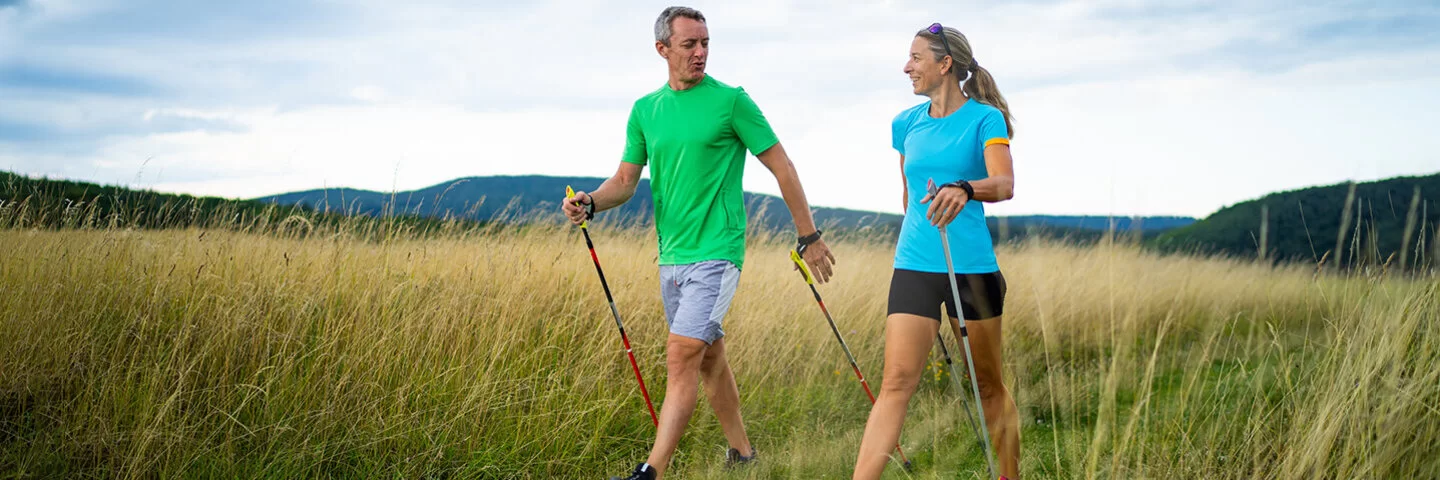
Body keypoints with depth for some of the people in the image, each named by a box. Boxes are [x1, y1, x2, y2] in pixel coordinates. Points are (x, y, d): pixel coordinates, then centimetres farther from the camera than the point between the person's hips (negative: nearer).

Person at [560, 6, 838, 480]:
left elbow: (782, 167, -2)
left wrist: (810, 237, -1)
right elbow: (626, 180, 9)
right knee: (710, 356, 16)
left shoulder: (731, 101, -6)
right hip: (671, 255, 6)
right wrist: (590, 202, -13)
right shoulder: (645, 110, 9)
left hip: (716, 252, -6)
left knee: (682, 356, -15)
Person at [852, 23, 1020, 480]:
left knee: (989, 386, 10)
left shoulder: (984, 119, -5)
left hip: (972, 267, -3)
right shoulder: (907, 124, 10)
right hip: (914, 266, 3)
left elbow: (1005, 184, -21)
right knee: (897, 381, -10)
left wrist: (964, 189, -40)